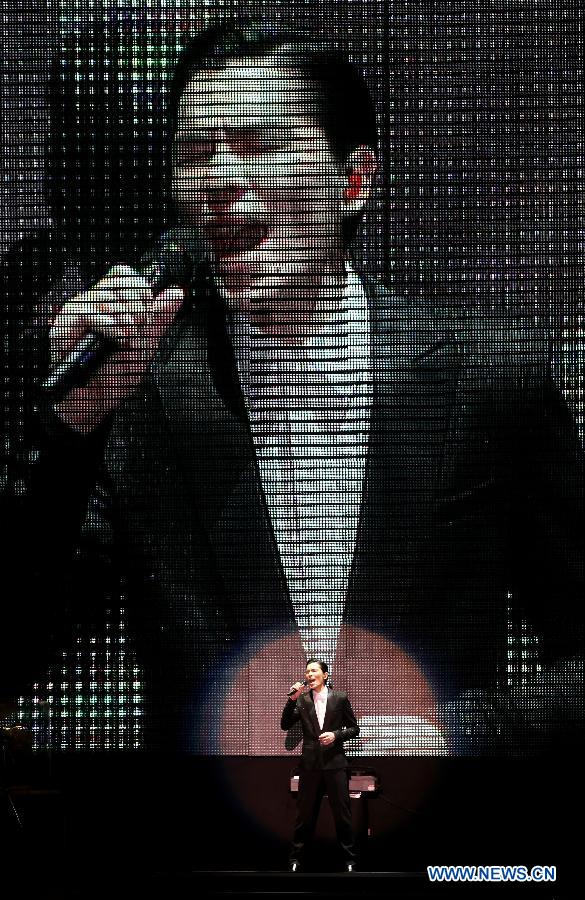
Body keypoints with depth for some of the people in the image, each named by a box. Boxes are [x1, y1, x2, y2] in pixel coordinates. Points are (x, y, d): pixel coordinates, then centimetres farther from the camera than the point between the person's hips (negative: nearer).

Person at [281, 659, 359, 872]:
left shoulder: (339, 698, 1)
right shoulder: (302, 699, 5)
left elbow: (354, 728, 6)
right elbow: (285, 725, -1)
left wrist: (335, 735, -12)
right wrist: (292, 699, -12)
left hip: (335, 763, -1)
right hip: (310, 764, 1)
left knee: (342, 813, 1)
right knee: (305, 814, 6)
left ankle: (349, 860, 9)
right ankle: (296, 859, 13)